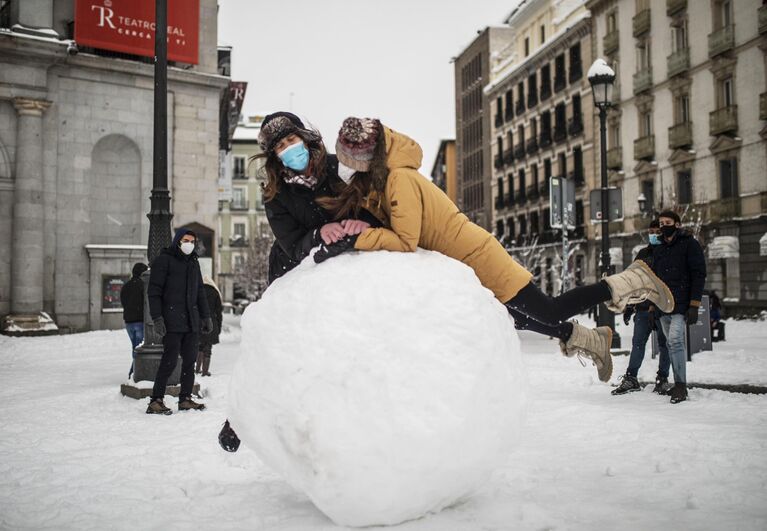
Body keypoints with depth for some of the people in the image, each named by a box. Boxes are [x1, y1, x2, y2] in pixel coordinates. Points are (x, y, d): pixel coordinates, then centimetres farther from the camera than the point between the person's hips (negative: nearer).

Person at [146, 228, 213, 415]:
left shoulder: (193, 263, 19)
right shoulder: (164, 261, -2)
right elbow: (154, 292, -7)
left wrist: (206, 316, 20)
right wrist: (157, 318, -15)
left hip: (192, 322, 7)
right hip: (172, 322, -7)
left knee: (190, 360, 6)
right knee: (170, 360, -9)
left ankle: (185, 399, 12)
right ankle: (156, 401, -2)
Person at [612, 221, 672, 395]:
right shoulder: (643, 254, 14)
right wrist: (629, 307, 12)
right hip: (644, 307, 3)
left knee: (664, 344, 4)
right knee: (638, 342, 3)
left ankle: (662, 379, 13)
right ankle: (631, 378, 7)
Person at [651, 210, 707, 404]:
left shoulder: (689, 244, 0)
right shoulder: (658, 249, 19)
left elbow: (699, 275, -6)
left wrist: (694, 305, -14)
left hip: (681, 305, -6)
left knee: (675, 340, -18)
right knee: (672, 344, 8)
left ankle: (681, 385, -14)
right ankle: (678, 384, 14)